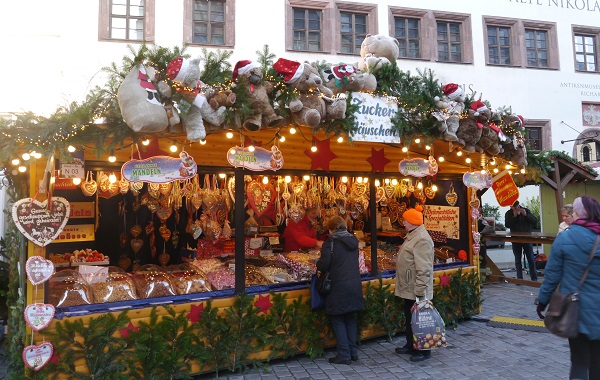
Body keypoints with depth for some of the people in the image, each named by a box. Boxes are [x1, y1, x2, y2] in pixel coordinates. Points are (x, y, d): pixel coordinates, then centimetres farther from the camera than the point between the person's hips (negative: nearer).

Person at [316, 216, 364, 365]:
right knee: (351, 318, 17)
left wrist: (317, 263, 4)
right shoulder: (353, 240, 8)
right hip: (355, 285, 6)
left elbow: (324, 264, -17)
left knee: (338, 320, 6)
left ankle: (344, 354, 9)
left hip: (338, 287, -6)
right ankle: (353, 352, 24)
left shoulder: (331, 241, -12)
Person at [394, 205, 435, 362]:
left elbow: (424, 269, -26)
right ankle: (411, 346, 34)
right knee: (409, 318, 20)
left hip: (416, 290, -10)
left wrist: (420, 292, -25)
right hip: (408, 289, 10)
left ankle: (423, 350, 18)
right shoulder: (412, 236, 12)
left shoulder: (422, 240, -22)